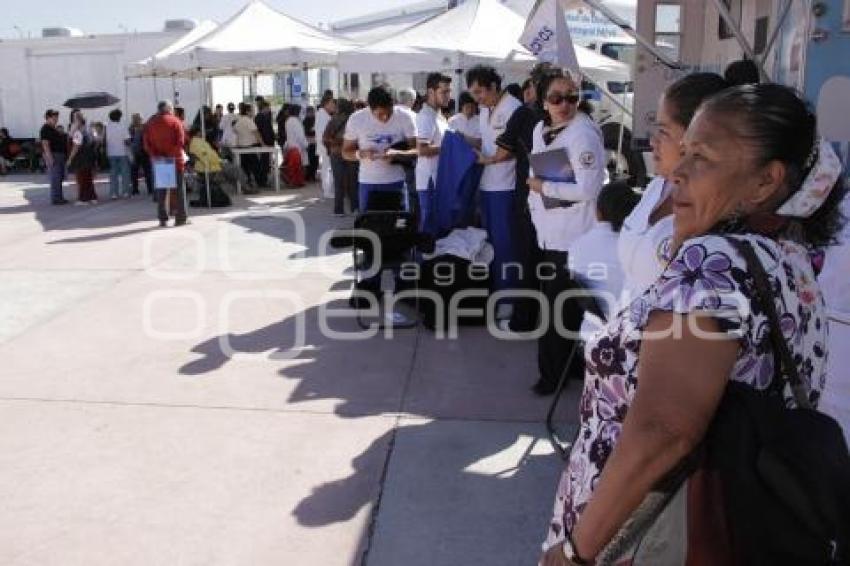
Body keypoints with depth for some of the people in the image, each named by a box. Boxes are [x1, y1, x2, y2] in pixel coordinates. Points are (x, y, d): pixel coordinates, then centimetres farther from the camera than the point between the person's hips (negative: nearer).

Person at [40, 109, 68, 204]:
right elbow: (45, 144, -19)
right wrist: (50, 158, -24)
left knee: (59, 178, 12)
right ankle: (55, 198, -8)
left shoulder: (53, 129, 19)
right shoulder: (45, 129, -11)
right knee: (55, 179, -10)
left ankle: (59, 197, 17)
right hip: (53, 155, -10)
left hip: (60, 155, 10)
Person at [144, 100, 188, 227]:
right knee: (178, 188, 2)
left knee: (161, 190, 9)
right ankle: (180, 218, -1)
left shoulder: (150, 123, 8)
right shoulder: (175, 121, -3)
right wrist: (172, 154, -11)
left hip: (158, 161, 3)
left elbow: (146, 142, 1)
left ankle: (162, 219, 8)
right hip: (175, 160, -3)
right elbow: (181, 141, -13)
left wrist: (154, 155, -2)